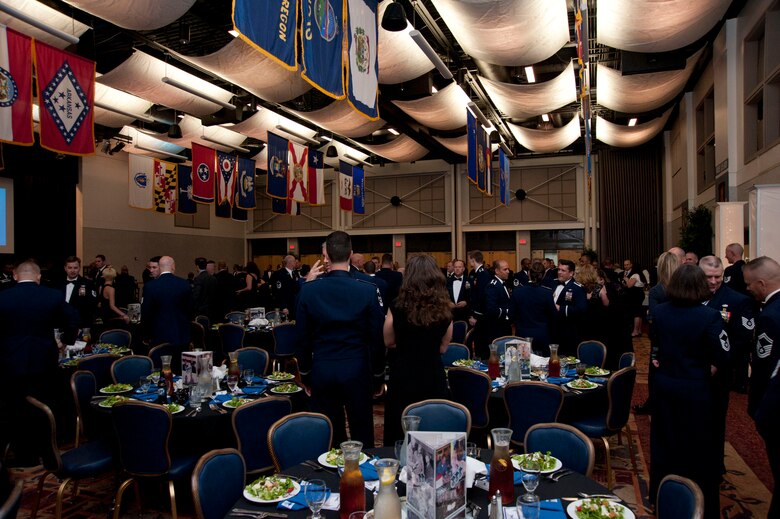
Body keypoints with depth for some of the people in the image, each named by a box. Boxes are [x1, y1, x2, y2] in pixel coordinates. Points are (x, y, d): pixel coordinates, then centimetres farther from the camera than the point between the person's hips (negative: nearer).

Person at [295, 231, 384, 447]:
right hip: (357, 370, -1)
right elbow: (377, 338, -5)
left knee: (328, 437, 12)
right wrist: (378, 376, 8)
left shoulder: (308, 290, -6)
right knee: (362, 436, 10)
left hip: (321, 371, 2)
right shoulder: (369, 290, -10)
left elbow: (302, 338, 1)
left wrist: (305, 374, 14)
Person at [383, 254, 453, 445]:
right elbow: (442, 347, 5)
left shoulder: (398, 307, -14)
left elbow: (389, 342, 1)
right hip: (433, 377, 2)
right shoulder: (444, 309, -6)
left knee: (400, 436, 14)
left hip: (403, 376, -2)